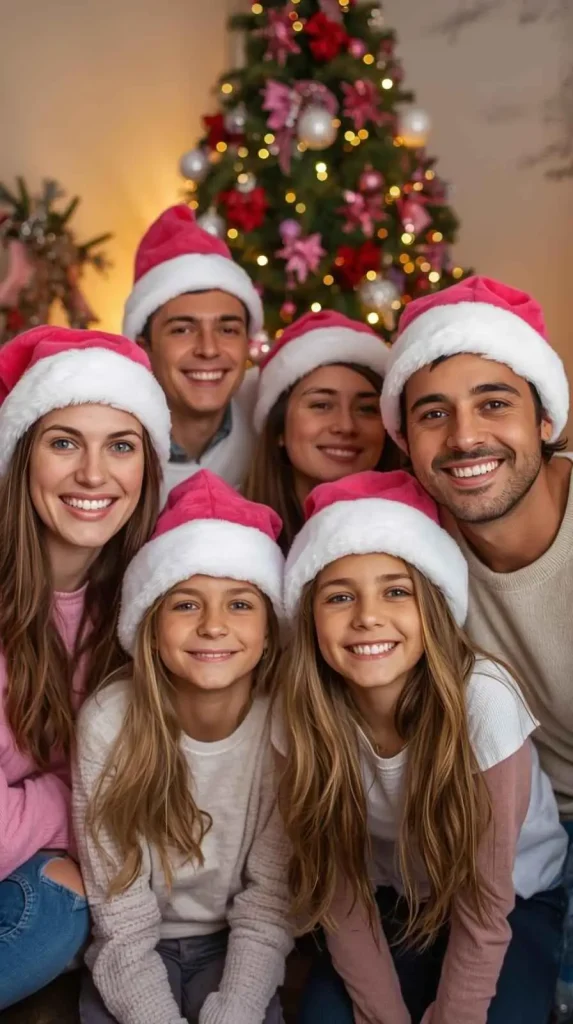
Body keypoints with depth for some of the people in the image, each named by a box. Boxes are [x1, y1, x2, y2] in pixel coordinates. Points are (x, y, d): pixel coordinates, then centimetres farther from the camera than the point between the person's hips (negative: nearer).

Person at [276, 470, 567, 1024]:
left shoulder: (482, 701, -32)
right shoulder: (306, 714, -21)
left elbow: (483, 910, -22)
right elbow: (339, 891, -11)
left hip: (515, 900, -2)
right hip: (394, 900, 2)